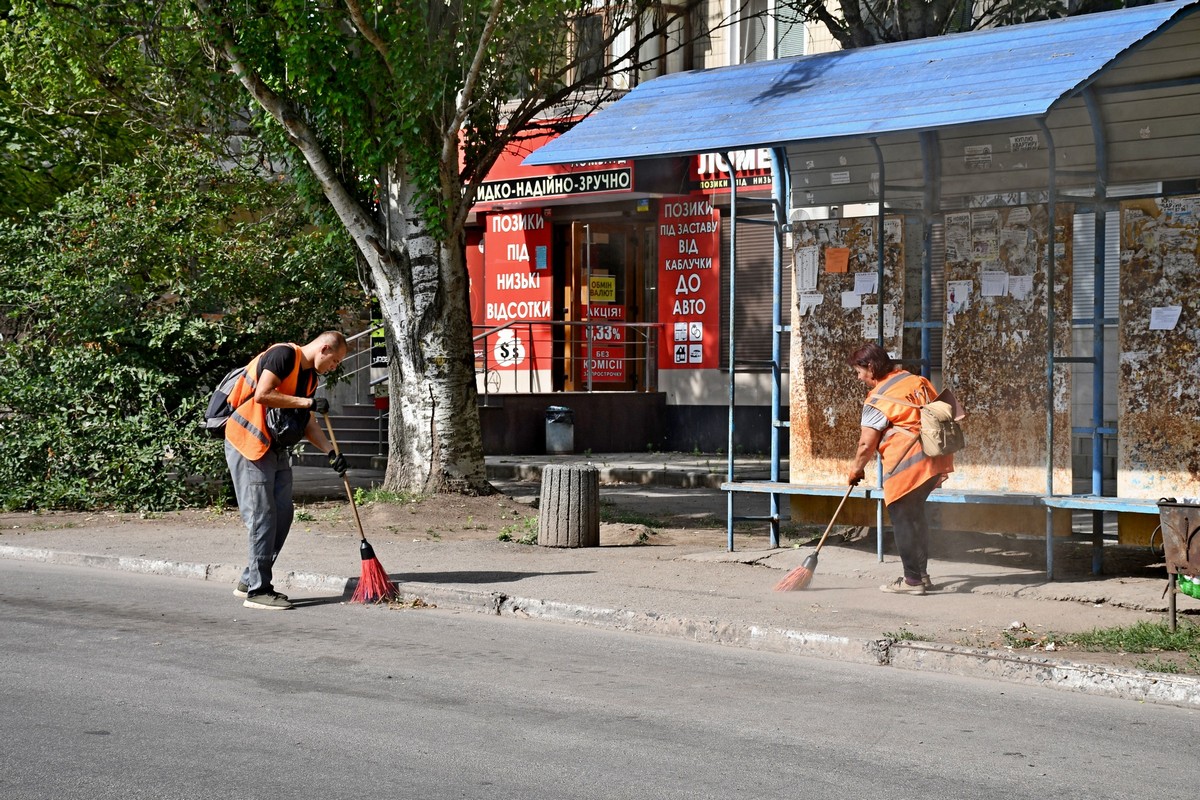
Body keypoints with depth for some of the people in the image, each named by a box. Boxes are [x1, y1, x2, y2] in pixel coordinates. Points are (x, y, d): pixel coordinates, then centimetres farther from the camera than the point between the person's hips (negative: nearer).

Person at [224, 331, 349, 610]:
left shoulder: (310, 377, 14)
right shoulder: (283, 355, -14)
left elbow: (308, 424, 15)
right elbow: (262, 395, -26)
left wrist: (331, 452, 1)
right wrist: (308, 402, -20)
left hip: (276, 449, 10)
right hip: (248, 444, -10)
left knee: (283, 514, 8)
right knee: (262, 516, -8)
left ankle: (250, 580, 18)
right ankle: (257, 590, -2)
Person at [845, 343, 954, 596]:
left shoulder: (878, 400, -12)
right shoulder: (917, 381, 9)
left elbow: (867, 444, -11)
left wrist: (856, 469, 6)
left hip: (906, 466, -8)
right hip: (934, 460, 8)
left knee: (903, 519, 3)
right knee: (916, 514, 20)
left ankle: (913, 579, 5)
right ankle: (921, 573, 27)